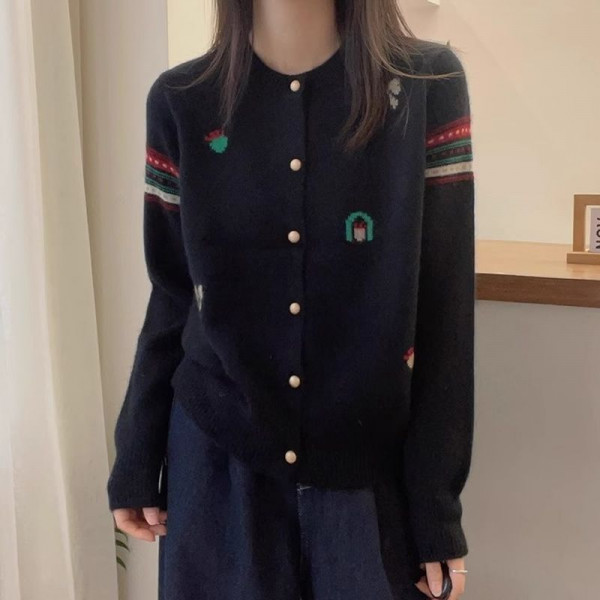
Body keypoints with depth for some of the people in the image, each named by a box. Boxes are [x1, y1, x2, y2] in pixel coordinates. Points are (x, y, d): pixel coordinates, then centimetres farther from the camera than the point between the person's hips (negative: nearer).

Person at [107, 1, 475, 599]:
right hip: (215, 461, 1)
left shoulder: (428, 86, -7)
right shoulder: (182, 102, -2)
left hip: (373, 467, -1)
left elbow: (445, 308, -7)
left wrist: (437, 502, -7)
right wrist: (136, 461, 6)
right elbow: (171, 296, 5)